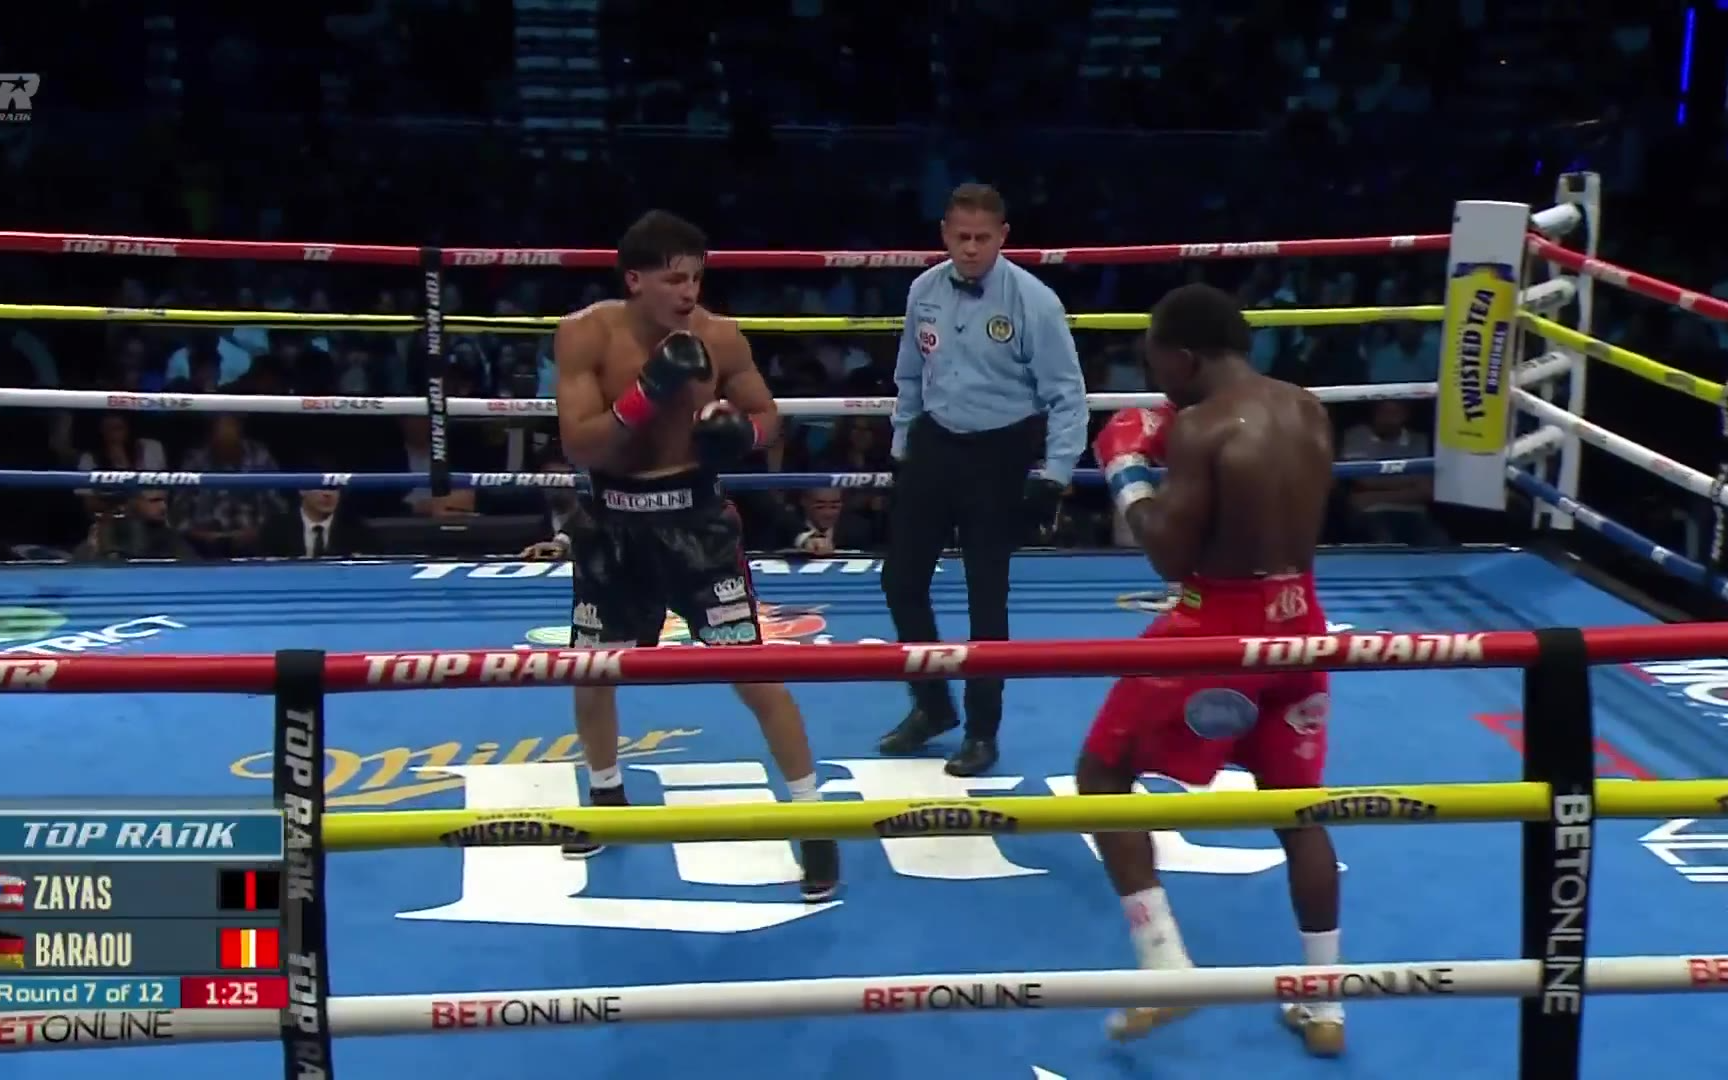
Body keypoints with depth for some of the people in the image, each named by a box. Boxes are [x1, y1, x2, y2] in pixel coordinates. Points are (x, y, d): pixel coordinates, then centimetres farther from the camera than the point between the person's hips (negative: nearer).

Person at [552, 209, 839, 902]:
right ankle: (606, 795, 43)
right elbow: (578, 447, -19)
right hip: (613, 521, 2)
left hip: (694, 515, -2)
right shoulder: (585, 335, -14)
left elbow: (767, 414, 2)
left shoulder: (720, 338, -12)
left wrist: (741, 432, -21)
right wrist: (647, 393, -31)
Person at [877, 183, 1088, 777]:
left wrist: (1054, 473, -15)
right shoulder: (924, 290, -1)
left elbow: (1066, 394, -12)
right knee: (901, 578, 8)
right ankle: (932, 704, 28)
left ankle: (981, 730, 19)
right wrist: (901, 447, 15)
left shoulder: (1032, 300, -16)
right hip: (933, 446, 5)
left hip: (999, 455, -5)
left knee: (986, 594, 3)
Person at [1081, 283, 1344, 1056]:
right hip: (1298, 618, 7)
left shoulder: (1199, 427, -16)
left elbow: (1171, 558, -17)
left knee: (1103, 773, 7)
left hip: (1222, 626, -7)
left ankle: (1164, 968, 0)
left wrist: (1129, 475, -2)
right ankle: (1324, 1006, 25)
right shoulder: (1308, 412, 7)